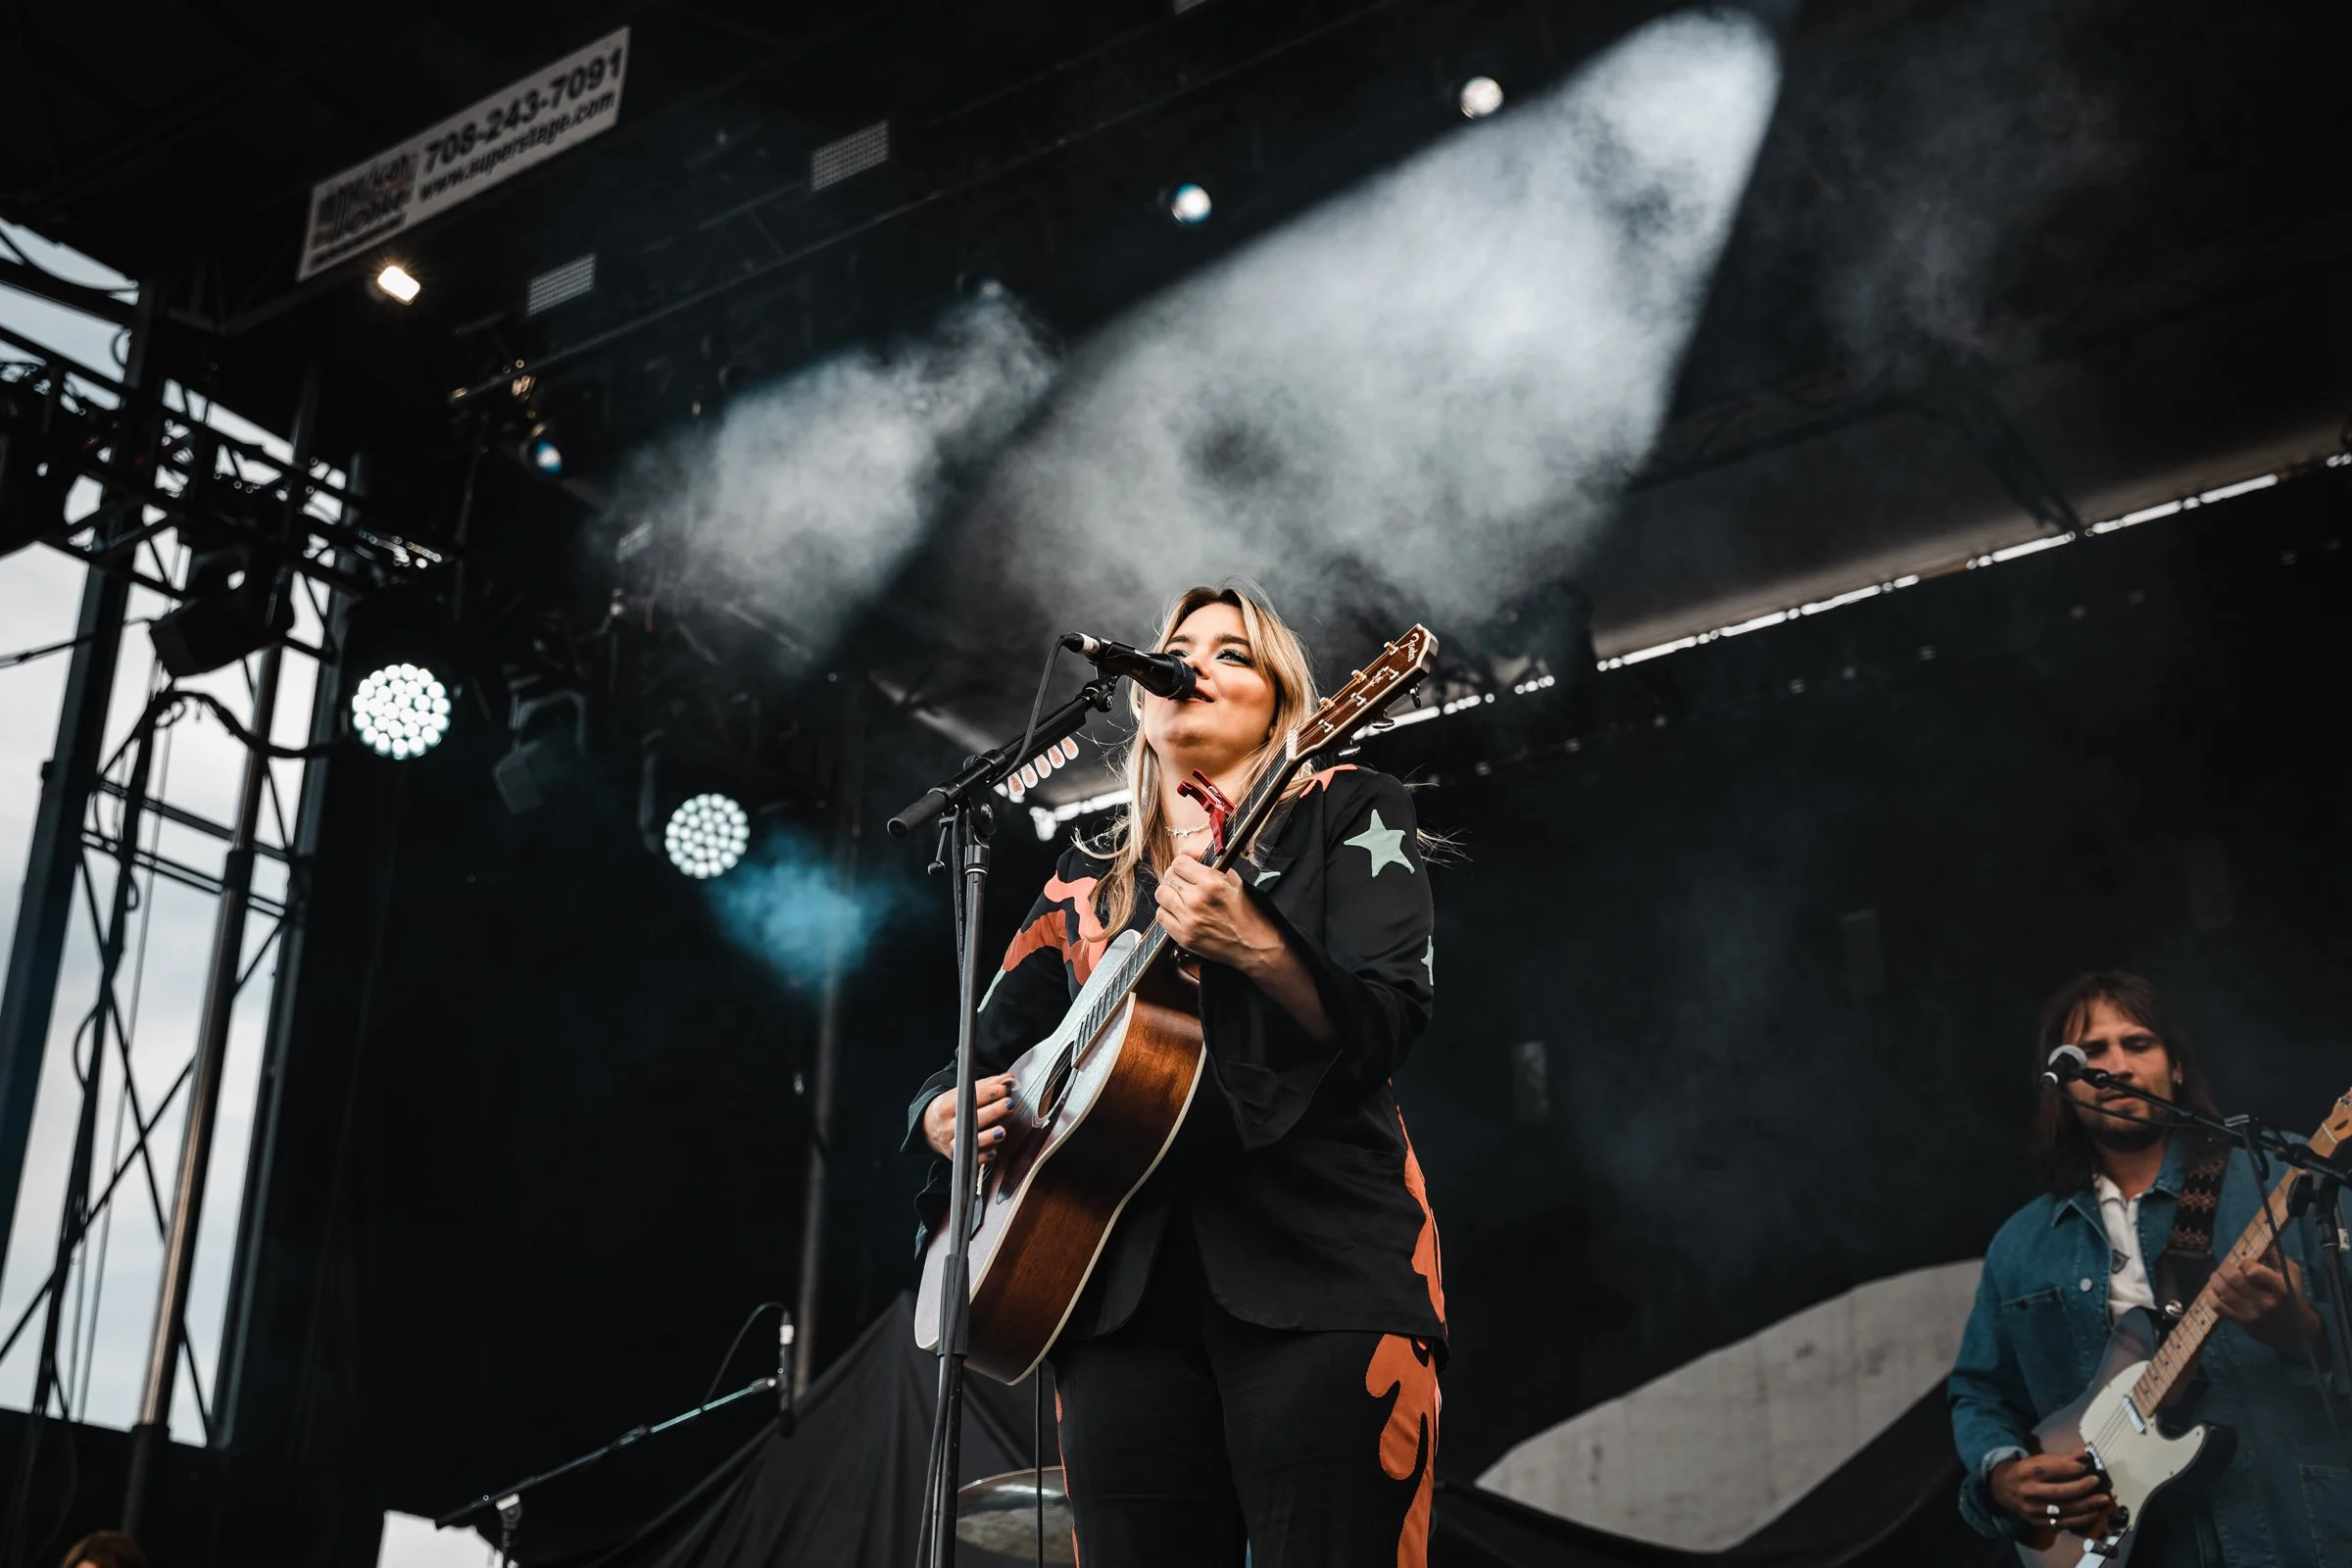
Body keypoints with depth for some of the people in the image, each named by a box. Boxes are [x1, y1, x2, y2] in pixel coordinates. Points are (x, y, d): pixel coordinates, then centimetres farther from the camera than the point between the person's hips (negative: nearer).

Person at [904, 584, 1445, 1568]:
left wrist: (1258, 951, -24)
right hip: (1122, 1284, 4)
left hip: (1318, 1264, -3)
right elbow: (985, 1052, 24)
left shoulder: (1345, 814, 8)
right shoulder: (1088, 884, 20)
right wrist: (942, 1114, 1)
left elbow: (1388, 1027, -6)